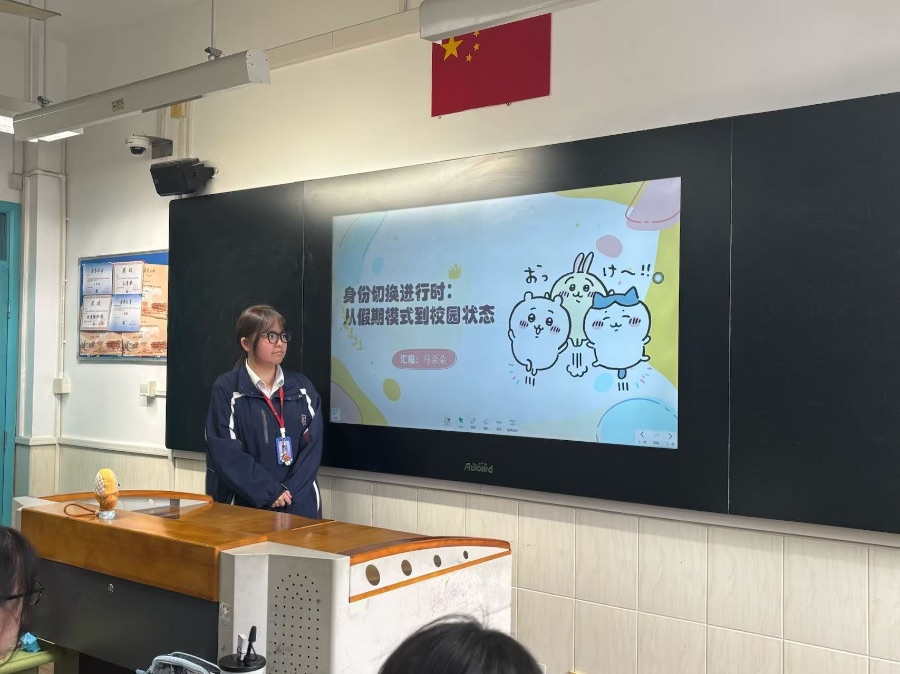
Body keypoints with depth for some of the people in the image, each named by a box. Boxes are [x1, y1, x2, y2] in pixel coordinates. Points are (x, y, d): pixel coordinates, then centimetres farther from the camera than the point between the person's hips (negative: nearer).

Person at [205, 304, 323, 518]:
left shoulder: (302, 387, 7)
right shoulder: (226, 389, -3)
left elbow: (312, 446, 1)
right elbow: (225, 454, -10)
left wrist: (289, 493, -11)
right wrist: (270, 493, -14)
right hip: (245, 505, -3)